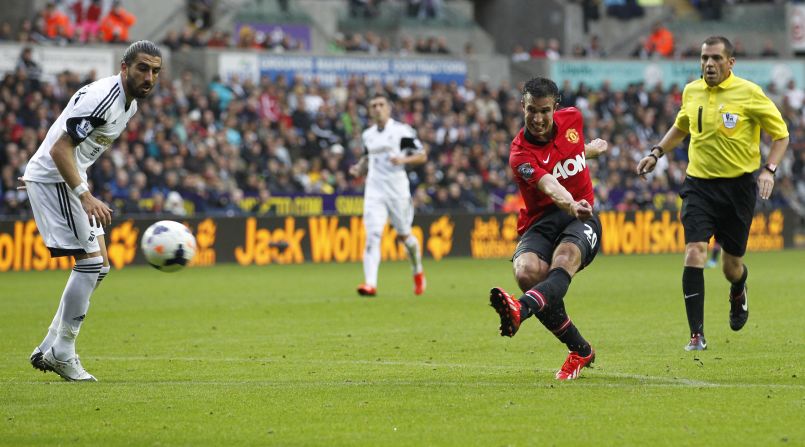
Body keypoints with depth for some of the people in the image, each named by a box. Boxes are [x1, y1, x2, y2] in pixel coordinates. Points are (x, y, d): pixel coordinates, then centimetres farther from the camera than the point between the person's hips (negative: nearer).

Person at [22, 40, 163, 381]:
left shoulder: (130, 102, 10)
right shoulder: (102, 97, -22)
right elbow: (60, 149, -26)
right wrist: (84, 196, -33)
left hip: (68, 180, 10)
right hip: (52, 178, -10)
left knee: (99, 267, 10)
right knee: (90, 262, -13)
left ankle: (47, 350, 14)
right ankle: (62, 354, -6)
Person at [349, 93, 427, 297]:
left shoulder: (402, 130, -3)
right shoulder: (367, 135, 13)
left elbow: (422, 156, -2)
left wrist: (403, 160, -19)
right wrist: (359, 169, 8)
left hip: (397, 190, -3)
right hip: (374, 190, 3)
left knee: (404, 235, 9)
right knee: (372, 235, -13)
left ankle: (418, 272, 37)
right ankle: (370, 284, -20)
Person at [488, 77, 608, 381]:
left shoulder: (572, 119, 2)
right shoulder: (521, 154, -15)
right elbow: (549, 186, -34)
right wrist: (570, 205, -52)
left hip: (581, 218, 1)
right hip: (540, 223, -1)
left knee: (563, 261, -33)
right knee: (527, 271, -31)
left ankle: (522, 310, -66)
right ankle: (580, 350, -12)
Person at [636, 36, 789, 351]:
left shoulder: (749, 93, -9)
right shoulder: (691, 92, 3)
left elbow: (781, 134, -1)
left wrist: (769, 169, -15)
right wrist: (656, 152, 14)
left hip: (738, 185, -2)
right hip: (699, 184, 2)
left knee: (732, 266, 7)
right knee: (694, 254, -17)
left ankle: (738, 293, 48)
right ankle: (697, 336, -12)